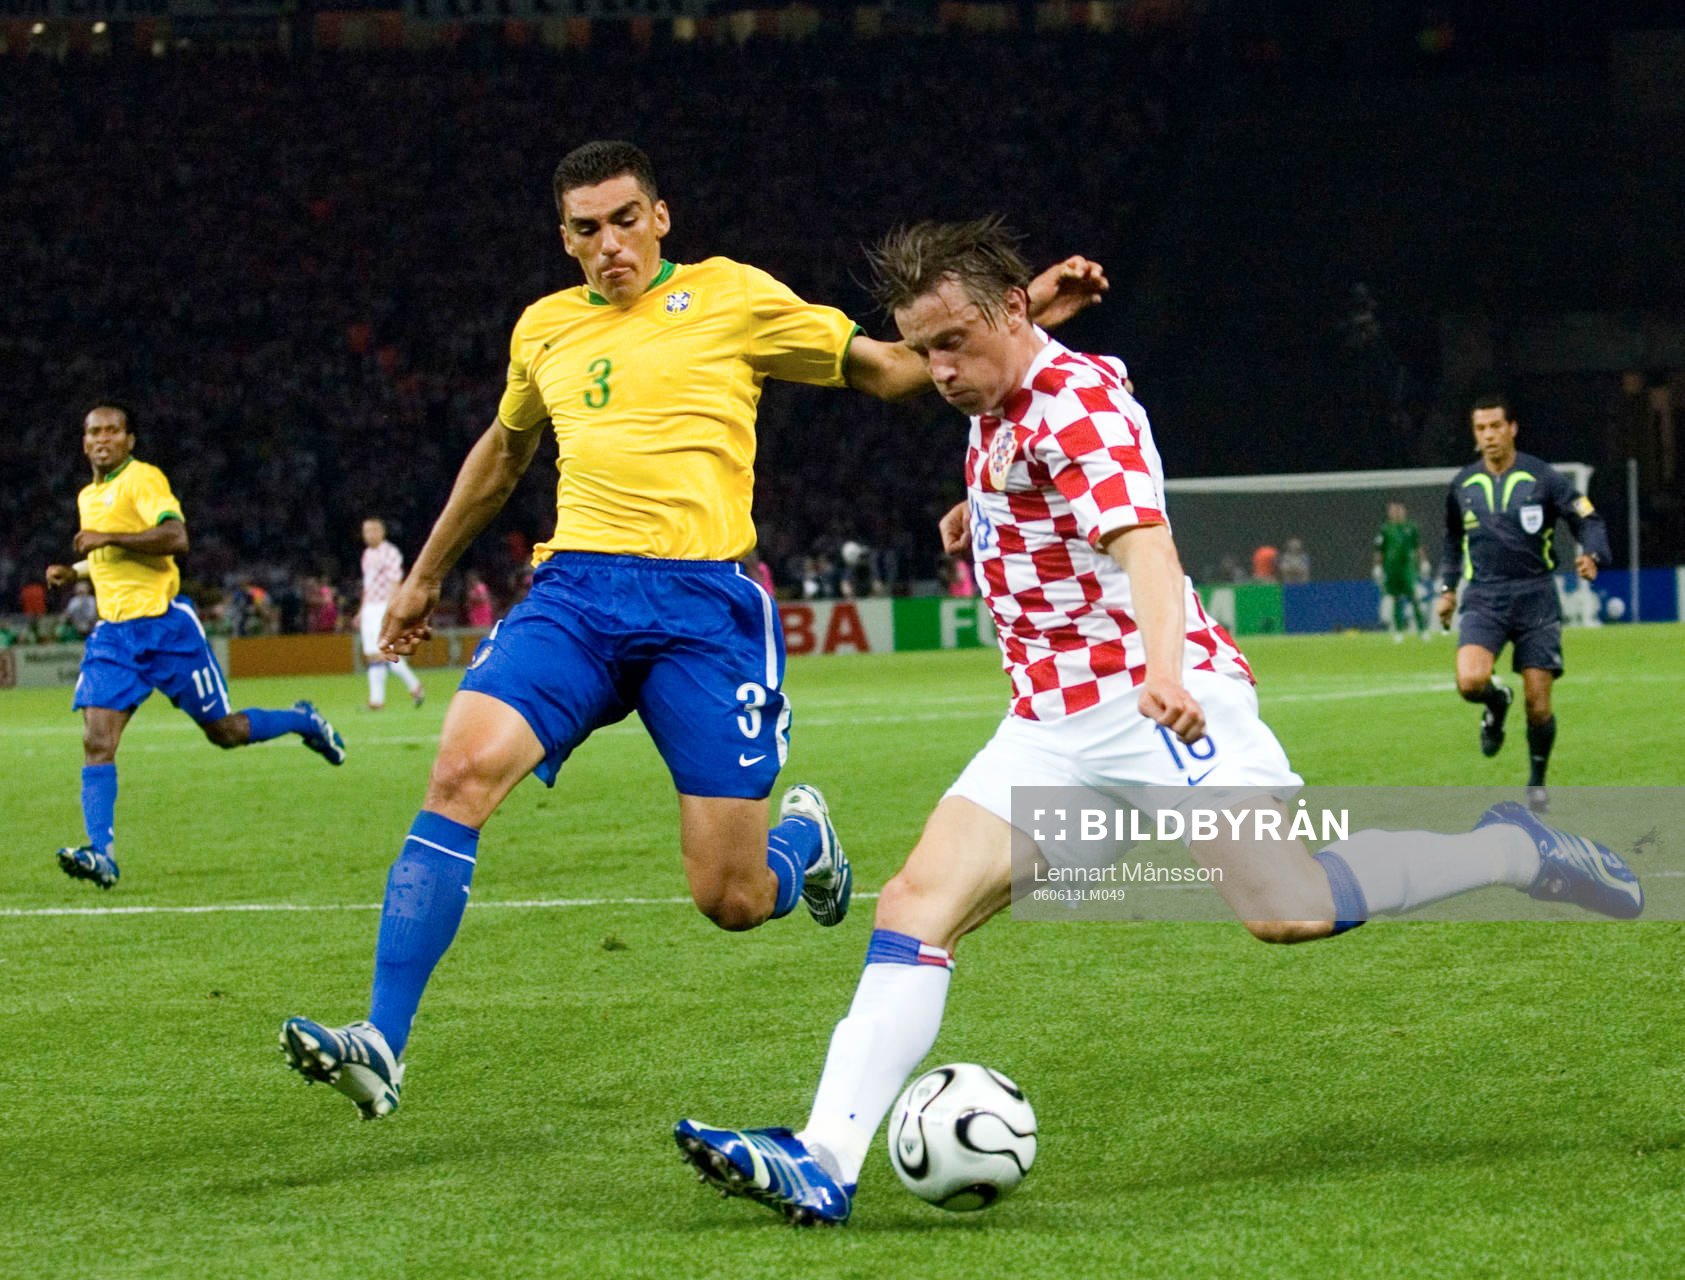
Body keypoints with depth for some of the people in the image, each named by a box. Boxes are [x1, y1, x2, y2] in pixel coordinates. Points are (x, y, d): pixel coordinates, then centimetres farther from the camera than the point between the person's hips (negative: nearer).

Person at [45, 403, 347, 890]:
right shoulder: (87, 497, 17)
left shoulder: (143, 480, -9)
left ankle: (303, 721, 31)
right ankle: (101, 853, -20)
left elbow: (176, 538, -24)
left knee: (224, 730, 3)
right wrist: (73, 572, 14)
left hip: (164, 623, -6)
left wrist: (107, 539, -23)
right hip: (112, 631, 6)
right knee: (96, 741, -13)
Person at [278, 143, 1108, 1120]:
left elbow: (883, 368, 11)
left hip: (706, 600, -3)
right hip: (576, 590, 3)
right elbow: (504, 452, 35)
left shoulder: (730, 297, 6)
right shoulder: (545, 327, 17)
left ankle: (806, 837, 33)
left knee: (733, 901, -6)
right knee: (463, 771, -24)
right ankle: (383, 1046, -23)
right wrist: (427, 575, 41)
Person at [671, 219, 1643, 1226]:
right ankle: (826, 1160, -17)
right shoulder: (997, 414, 16)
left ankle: (1516, 851, -1)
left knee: (1291, 910, -23)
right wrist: (985, 513, 32)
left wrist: (1165, 669, -46)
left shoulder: (1077, 399, -12)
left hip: (1158, 707, -8)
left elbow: (1142, 539, -30)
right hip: (1056, 727, 8)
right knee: (918, 904, -8)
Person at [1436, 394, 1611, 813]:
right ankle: (1497, 704, 12)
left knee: (1538, 705, -3)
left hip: (1535, 597, -1)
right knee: (1470, 681, -24)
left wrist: (1592, 556, -21)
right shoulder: (1463, 484, 9)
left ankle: (1537, 781, 21)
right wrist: (1447, 588, 19)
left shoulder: (1542, 477, -2)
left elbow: (1589, 521, -2)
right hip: (1484, 600, 2)